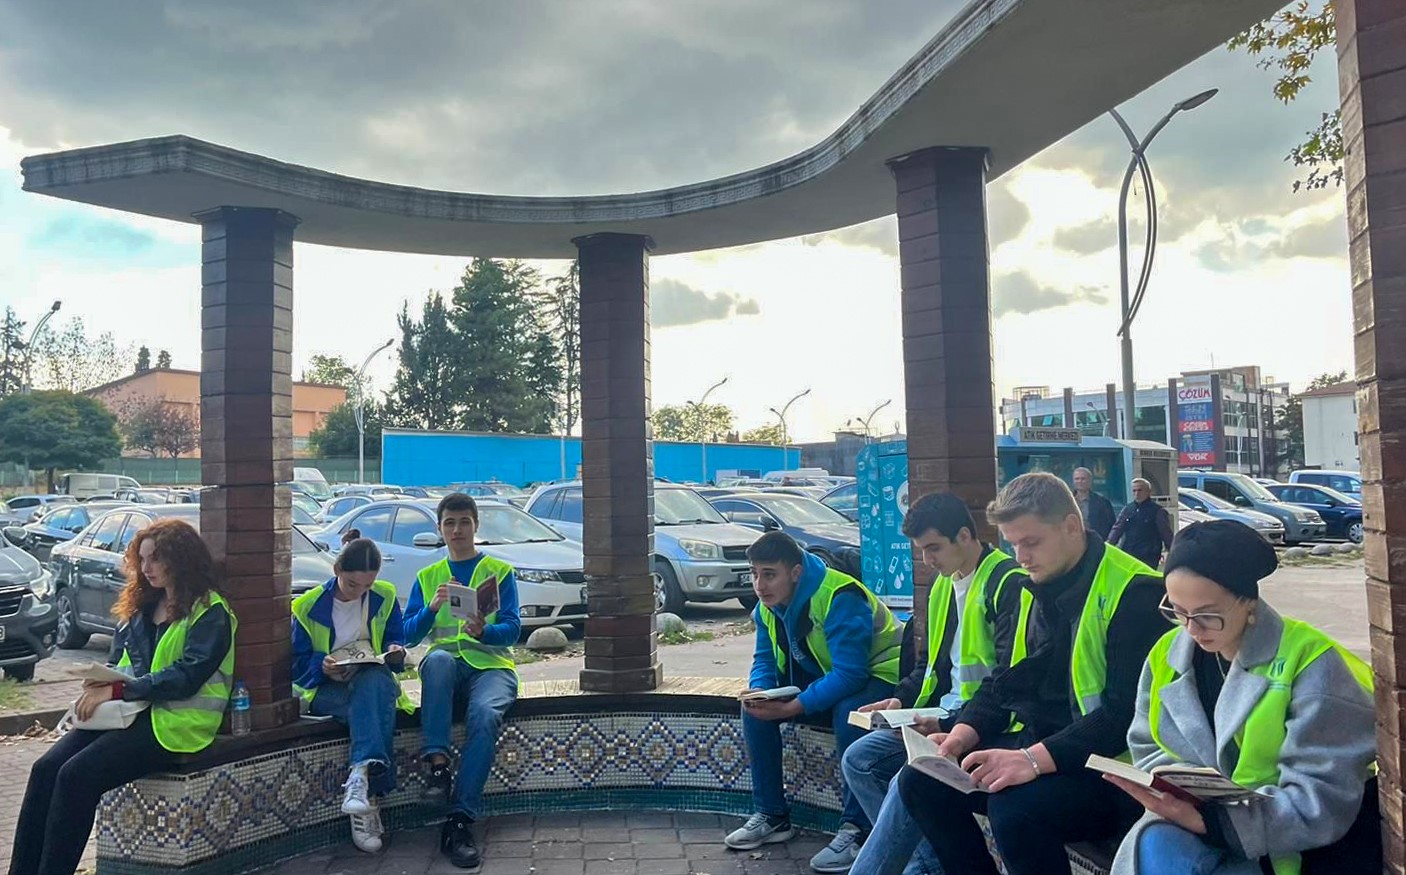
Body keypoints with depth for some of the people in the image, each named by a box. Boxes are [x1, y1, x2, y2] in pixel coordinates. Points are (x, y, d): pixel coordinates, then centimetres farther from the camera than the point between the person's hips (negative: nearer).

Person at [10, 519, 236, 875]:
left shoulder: (211, 612, -8)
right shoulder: (141, 605, 18)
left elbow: (187, 676, -16)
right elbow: (119, 660, 20)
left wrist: (116, 690, -18)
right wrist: (99, 683, -3)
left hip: (176, 722, -7)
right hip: (132, 710, 7)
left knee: (77, 775, -23)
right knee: (45, 768, -13)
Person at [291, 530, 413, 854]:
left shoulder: (385, 597, 7)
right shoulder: (308, 606, 0)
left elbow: (395, 641, 14)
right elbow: (297, 663, 1)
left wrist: (396, 652, -10)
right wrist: (322, 666, -20)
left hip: (374, 682, 2)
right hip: (326, 690, -2)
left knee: (374, 682, -38)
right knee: (373, 702, -36)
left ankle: (361, 777, -49)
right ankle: (371, 797, -45)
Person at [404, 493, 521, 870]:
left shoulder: (500, 571, 11)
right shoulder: (427, 577, 19)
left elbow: (512, 629, 0)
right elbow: (409, 635, 8)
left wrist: (482, 632, -23)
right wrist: (433, 607, -12)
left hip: (491, 665, -1)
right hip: (447, 666, 2)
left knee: (484, 714, -34)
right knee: (438, 658, -36)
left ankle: (460, 821, -31)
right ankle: (437, 762, -35)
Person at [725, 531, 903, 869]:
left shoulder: (840, 598, -30)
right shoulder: (767, 605, -3)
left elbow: (850, 675, -35)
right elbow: (765, 660, 2)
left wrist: (791, 708, -38)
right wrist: (759, 693, -21)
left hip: (876, 674, -8)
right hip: (823, 676, 8)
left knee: (847, 712, -39)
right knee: (754, 707, -10)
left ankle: (855, 828, -24)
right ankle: (771, 815, 1)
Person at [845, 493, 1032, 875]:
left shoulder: (1009, 583, -14)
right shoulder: (942, 585, 14)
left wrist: (949, 725, -23)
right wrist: (902, 699, 5)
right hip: (945, 713, 10)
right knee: (859, 759, -3)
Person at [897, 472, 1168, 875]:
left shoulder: (1134, 592, -16)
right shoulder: (1037, 589, 11)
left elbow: (1127, 712, -23)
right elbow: (1008, 680, 15)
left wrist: (1035, 759, -31)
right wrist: (964, 732, -4)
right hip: (1039, 744, 8)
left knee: (1013, 807, -34)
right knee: (920, 780, -6)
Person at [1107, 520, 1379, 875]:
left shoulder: (1308, 661, -14)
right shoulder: (1167, 655, 2)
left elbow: (1324, 800, -18)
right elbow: (1149, 750, 11)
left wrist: (1208, 820, -27)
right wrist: (1174, 794, -13)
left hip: (1294, 842, -4)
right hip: (1197, 820, 5)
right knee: (1154, 845, -30)